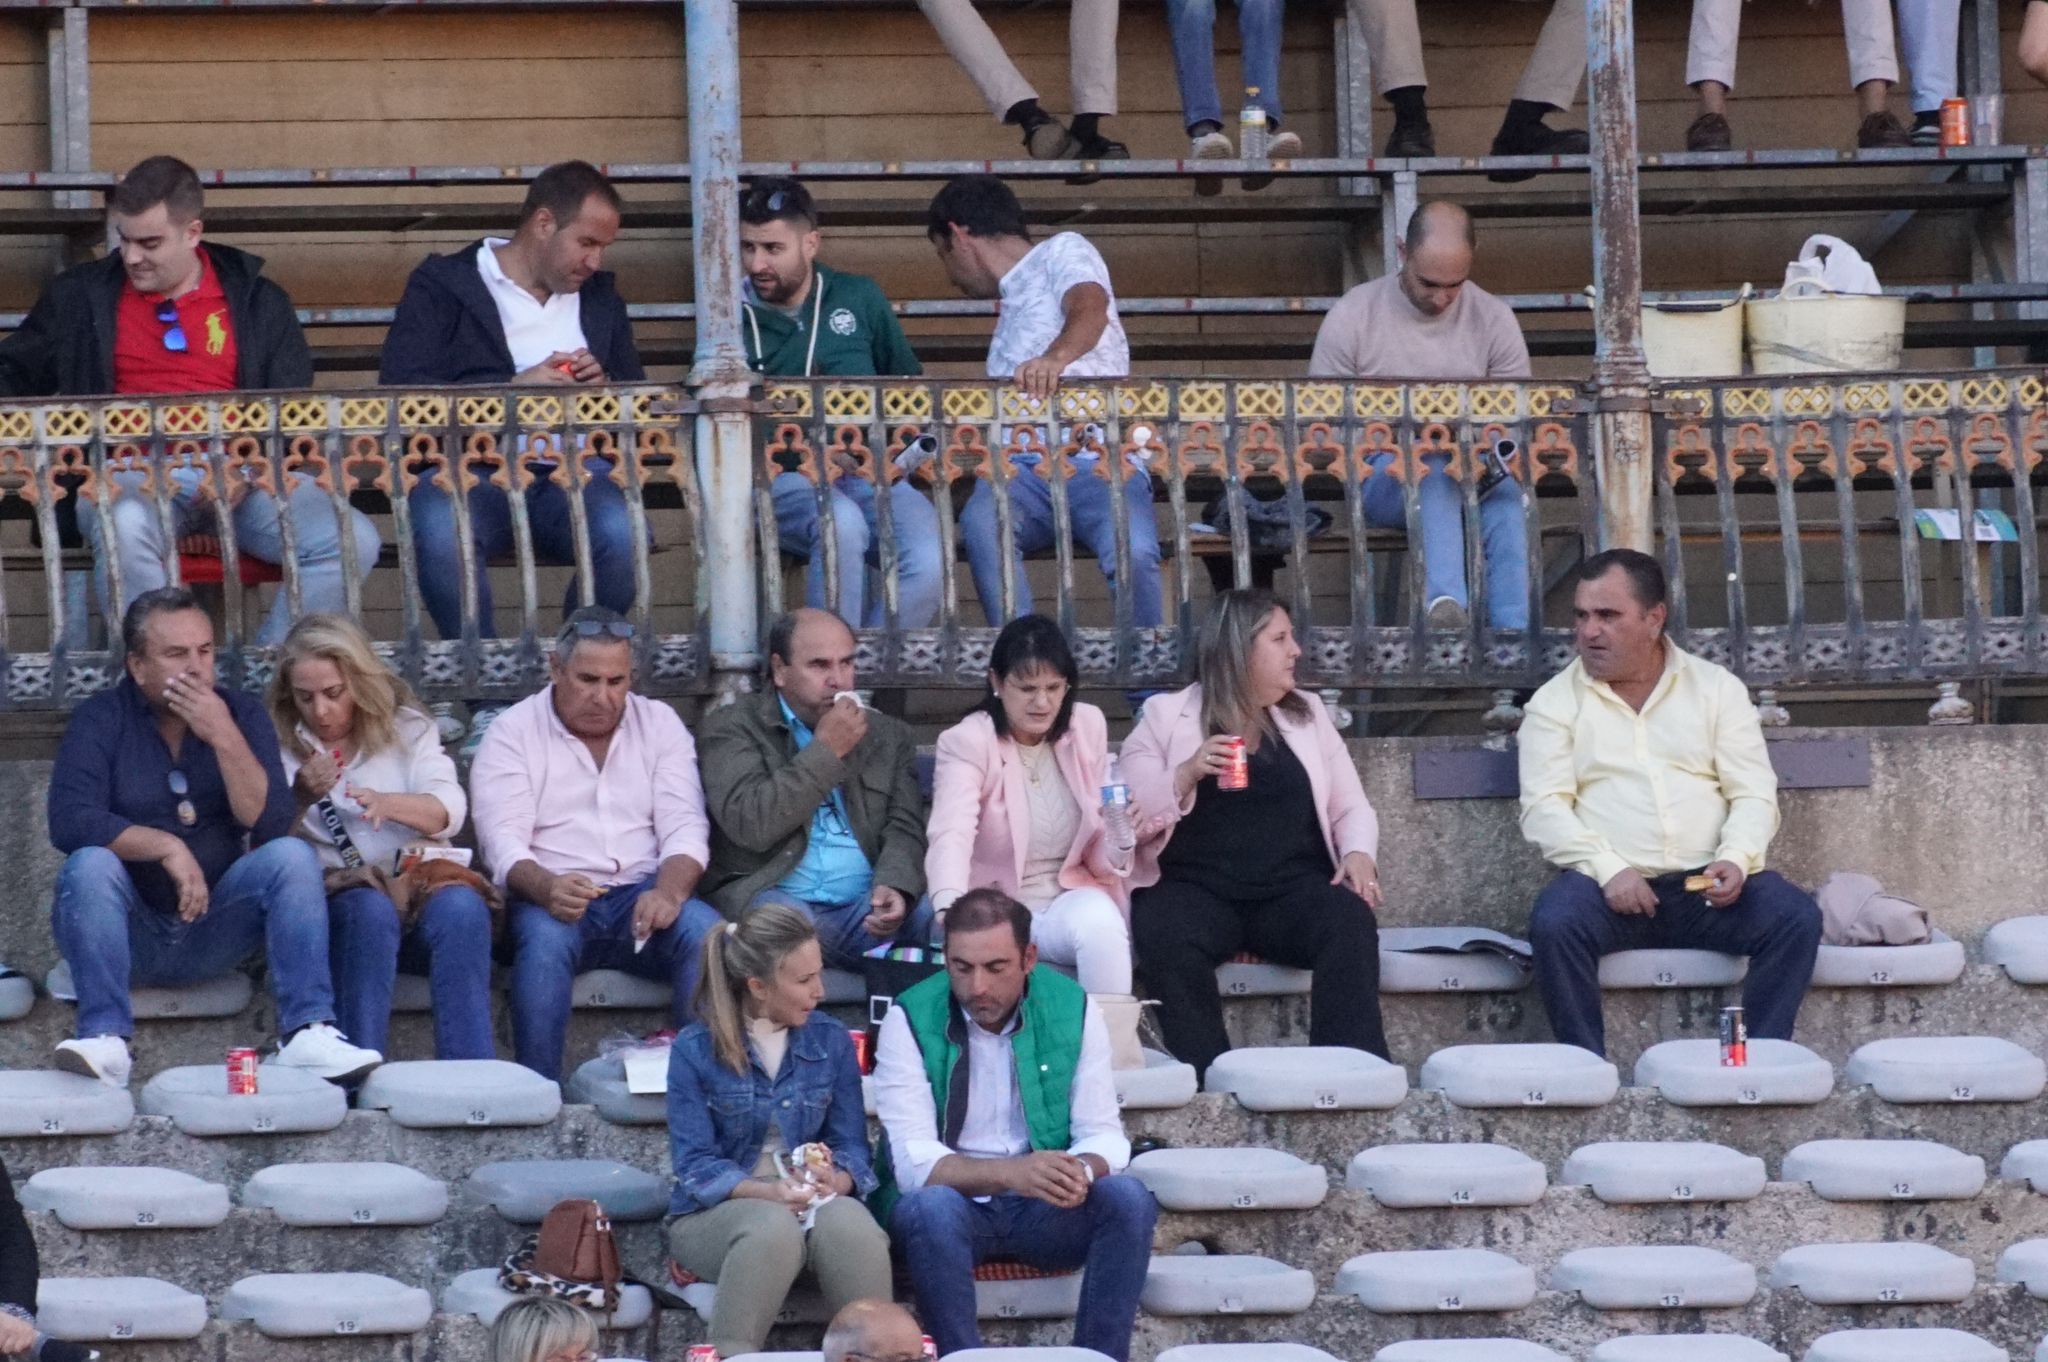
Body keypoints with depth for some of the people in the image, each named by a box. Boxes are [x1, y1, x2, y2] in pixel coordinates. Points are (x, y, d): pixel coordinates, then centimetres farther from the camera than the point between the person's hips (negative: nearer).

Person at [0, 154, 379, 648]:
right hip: (132, 478, -1)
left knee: (354, 541, -26)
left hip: (241, 477, 1)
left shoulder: (257, 301, 15)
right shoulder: (81, 296, 15)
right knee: (126, 528, -41)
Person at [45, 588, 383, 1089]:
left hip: (215, 932, 2)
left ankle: (307, 1034, -31)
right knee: (90, 865, -30)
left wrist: (226, 739, -19)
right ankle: (105, 1042, -39)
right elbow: (68, 821, -19)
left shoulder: (242, 715, 4)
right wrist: (166, 847, -27)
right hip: (131, 934, -2)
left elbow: (273, 826, -9)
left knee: (292, 856, -21)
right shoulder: (101, 721, -3)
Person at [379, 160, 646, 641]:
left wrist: (603, 385, 5)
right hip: (470, 470, -3)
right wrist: (515, 387, -10)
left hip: (572, 474, 3)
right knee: (442, 535, -37)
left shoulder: (600, 296, 25)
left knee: (622, 533, -31)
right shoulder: (442, 286, 10)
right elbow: (399, 391, -4)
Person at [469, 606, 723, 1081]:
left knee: (704, 930, -29)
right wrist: (547, 889, -31)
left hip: (641, 897, 2)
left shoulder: (660, 725, 12)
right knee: (544, 938, -36)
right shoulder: (512, 734, 4)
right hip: (550, 899, -2)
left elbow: (684, 827, 2)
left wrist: (669, 891, -21)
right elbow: (503, 843, -8)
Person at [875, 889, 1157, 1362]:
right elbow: (912, 1160, -18)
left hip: (1045, 1213, 3)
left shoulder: (1072, 1009, -2)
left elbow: (1103, 1136, -1)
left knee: (1128, 1199, -25)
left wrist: (1082, 1170, -27)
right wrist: (1011, 1173, -36)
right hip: (955, 1202, -3)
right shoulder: (910, 1020, -10)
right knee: (933, 1206, -36)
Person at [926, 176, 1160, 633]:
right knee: (981, 525, -32)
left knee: (1132, 552, -37)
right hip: (1022, 466, 6)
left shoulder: (1062, 251, 12)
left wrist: (1055, 357, -33)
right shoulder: (1007, 309, 35)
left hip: (1100, 460, -6)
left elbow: (1090, 309, -11)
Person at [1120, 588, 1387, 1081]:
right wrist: (1186, 774, -13)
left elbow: (1350, 808, 18)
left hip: (1293, 886, 3)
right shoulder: (1165, 716, 9)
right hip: (1193, 887, -2)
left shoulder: (1308, 714, 20)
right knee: (1170, 938, -36)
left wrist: (1359, 852, -4)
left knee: (1351, 923, -30)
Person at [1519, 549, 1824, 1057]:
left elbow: (1754, 795, 7)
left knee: (1795, 917, -25)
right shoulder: (1555, 701, 9)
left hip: (1704, 885, 1)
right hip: (1609, 884, -1)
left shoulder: (1717, 688, 13)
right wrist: (1608, 869, -18)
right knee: (1555, 923, -34)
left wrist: (1735, 859, -15)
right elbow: (1544, 807, -2)